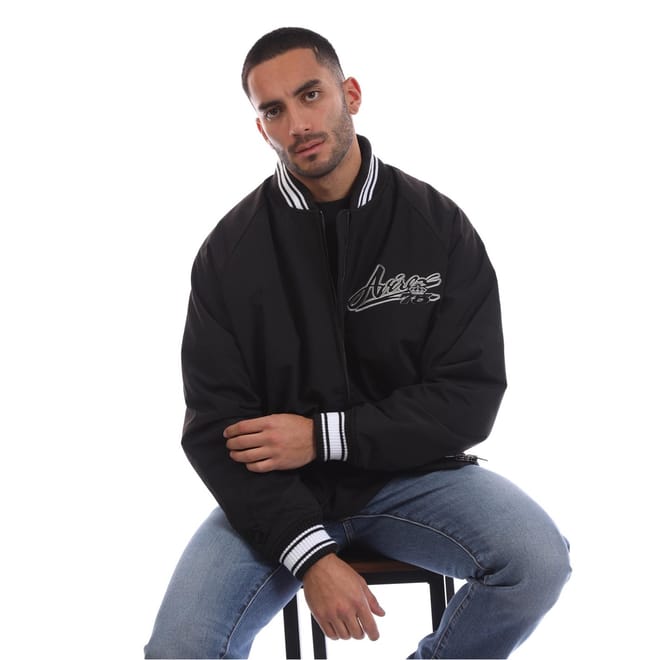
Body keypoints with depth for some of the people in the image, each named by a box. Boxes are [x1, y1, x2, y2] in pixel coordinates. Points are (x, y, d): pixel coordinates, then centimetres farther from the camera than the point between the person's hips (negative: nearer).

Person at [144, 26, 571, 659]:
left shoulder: (439, 226, -4)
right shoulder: (229, 251, -5)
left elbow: (470, 399, -7)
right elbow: (217, 426, -8)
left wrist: (322, 435, -17)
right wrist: (310, 555, -21)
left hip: (409, 471, 1)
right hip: (277, 491, 0)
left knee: (539, 560, -25)